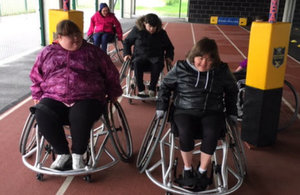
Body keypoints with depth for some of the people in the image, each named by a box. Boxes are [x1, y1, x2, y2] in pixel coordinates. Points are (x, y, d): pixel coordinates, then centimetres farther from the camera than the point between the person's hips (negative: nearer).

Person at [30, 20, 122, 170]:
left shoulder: (94, 52, 14)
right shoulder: (47, 52, 18)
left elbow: (111, 74, 20)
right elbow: (36, 76, 25)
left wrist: (113, 93, 17)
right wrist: (37, 95, 16)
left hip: (87, 98, -2)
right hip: (54, 99, 2)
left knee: (80, 117, -36)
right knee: (43, 115, -30)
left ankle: (78, 155, -8)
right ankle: (62, 154, -6)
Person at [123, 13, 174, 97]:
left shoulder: (162, 33, 9)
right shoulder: (137, 30, 4)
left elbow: (169, 47, 22)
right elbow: (126, 42, 17)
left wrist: (169, 57, 3)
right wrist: (126, 53, 1)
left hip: (156, 57, 0)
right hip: (140, 56, 0)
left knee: (157, 63, -38)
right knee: (137, 63, -38)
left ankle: (152, 89, -30)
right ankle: (141, 90, -32)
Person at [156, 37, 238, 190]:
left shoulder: (222, 71, 3)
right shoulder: (181, 68, 0)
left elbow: (232, 90, 20)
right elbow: (165, 86, 13)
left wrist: (231, 112, 16)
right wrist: (161, 107, 7)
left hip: (212, 112, 1)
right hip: (184, 110, 0)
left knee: (211, 134, -32)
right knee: (185, 132, -33)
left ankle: (202, 171, -8)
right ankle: (187, 170, -8)